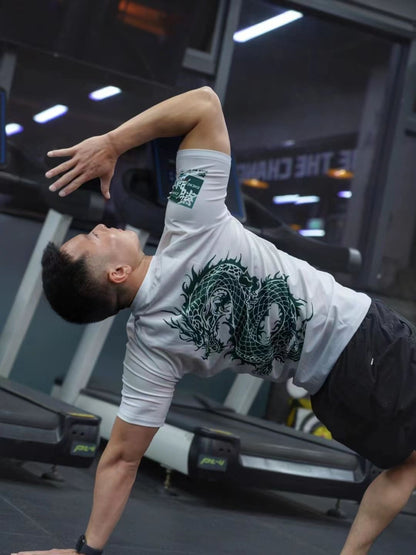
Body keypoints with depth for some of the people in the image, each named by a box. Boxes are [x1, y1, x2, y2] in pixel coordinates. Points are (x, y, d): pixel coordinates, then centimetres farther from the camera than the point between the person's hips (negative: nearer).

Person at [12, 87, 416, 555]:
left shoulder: (149, 351, -14)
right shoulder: (191, 224, -23)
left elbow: (121, 460, -13)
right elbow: (206, 101, -21)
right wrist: (110, 143, -19)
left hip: (330, 389, 4)